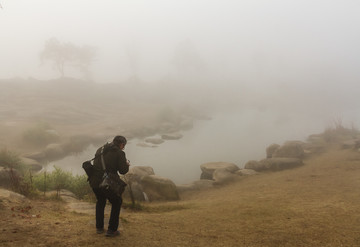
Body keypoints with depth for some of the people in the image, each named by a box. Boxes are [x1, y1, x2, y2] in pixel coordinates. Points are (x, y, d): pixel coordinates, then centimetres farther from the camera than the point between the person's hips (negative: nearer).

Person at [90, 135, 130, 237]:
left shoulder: (100, 149, 13)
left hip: (94, 182, 6)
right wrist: (127, 164, 14)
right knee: (117, 203, 15)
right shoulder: (119, 153, -6)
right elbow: (123, 170, -8)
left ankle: (99, 227, 31)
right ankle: (111, 230, 12)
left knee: (100, 202, 29)